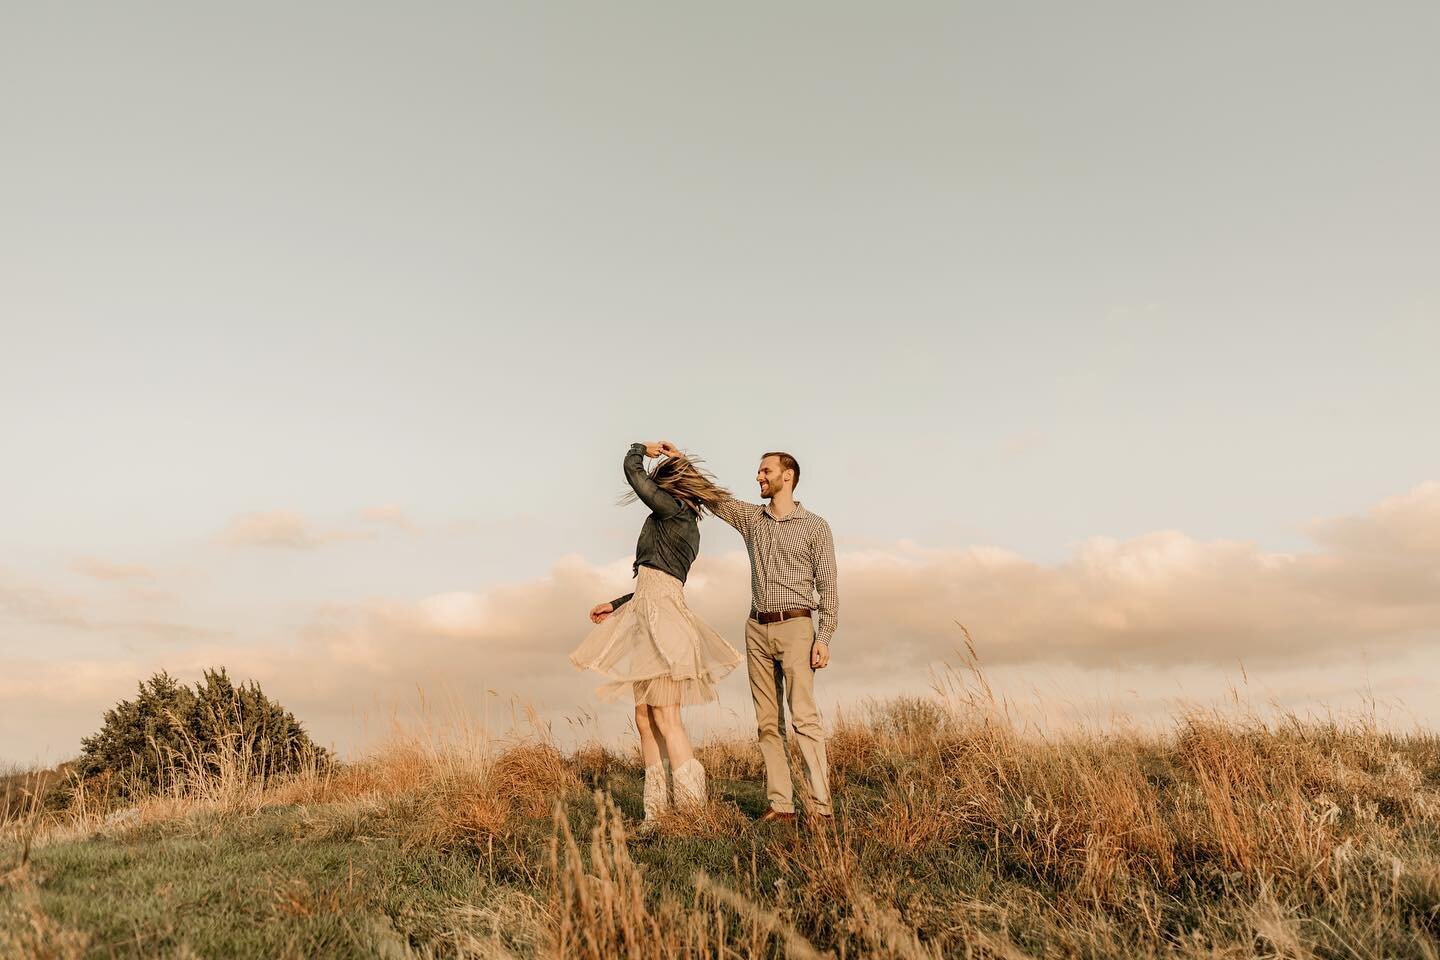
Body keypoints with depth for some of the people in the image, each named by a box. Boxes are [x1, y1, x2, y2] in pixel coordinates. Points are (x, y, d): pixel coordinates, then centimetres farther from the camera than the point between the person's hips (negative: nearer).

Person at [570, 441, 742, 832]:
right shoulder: (688, 525, 21)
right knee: (645, 719, 8)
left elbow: (632, 469, -3)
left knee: (665, 718, -10)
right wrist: (616, 605, 29)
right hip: (649, 616, 10)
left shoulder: (673, 510, -6)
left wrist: (641, 448, 18)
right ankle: (656, 814, 10)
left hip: (661, 614, -10)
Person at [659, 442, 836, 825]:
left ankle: (821, 805, -12)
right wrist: (680, 462, 9)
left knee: (804, 717, -13)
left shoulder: (815, 526, -1)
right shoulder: (750, 517, 13)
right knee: (767, 722, 3)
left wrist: (824, 638, -11)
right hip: (757, 629, 5)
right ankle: (780, 804, 5)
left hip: (795, 627, -5)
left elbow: (827, 586, -3)